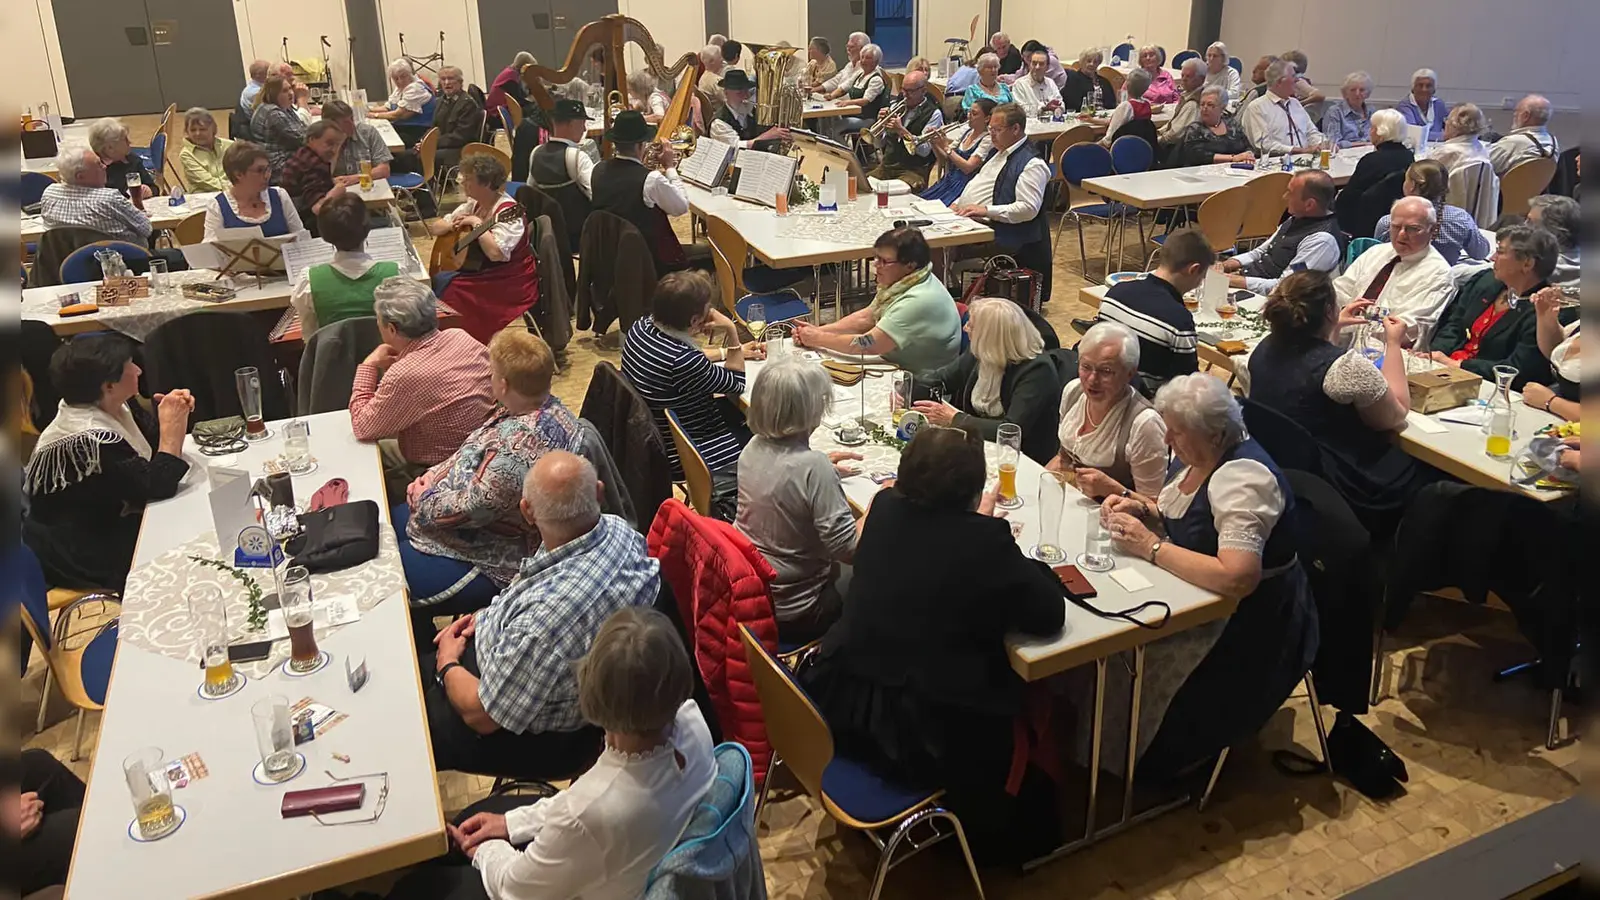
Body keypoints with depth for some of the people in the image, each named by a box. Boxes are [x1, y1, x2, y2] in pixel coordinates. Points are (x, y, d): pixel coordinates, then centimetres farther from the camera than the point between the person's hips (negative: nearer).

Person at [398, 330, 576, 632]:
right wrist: (432, 476, -1)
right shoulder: (543, 407, -3)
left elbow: (467, 509, -27)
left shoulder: (518, 448, -35)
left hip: (491, 566, -11)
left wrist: (424, 499, -8)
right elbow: (472, 456, 12)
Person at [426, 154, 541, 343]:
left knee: (440, 283, -22)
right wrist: (454, 225, -5)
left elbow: (496, 253, -32)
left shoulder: (508, 212, -17)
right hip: (477, 272, 8)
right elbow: (434, 228, 15)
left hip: (508, 284, -8)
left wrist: (477, 224, -22)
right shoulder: (473, 204, 9)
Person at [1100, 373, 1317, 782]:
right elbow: (1176, 514, 17)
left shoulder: (1242, 478, -28)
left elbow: (1237, 578, -38)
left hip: (1254, 625, -9)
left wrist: (1151, 547, -29)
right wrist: (1138, 507, -6)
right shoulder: (1202, 455, 0)